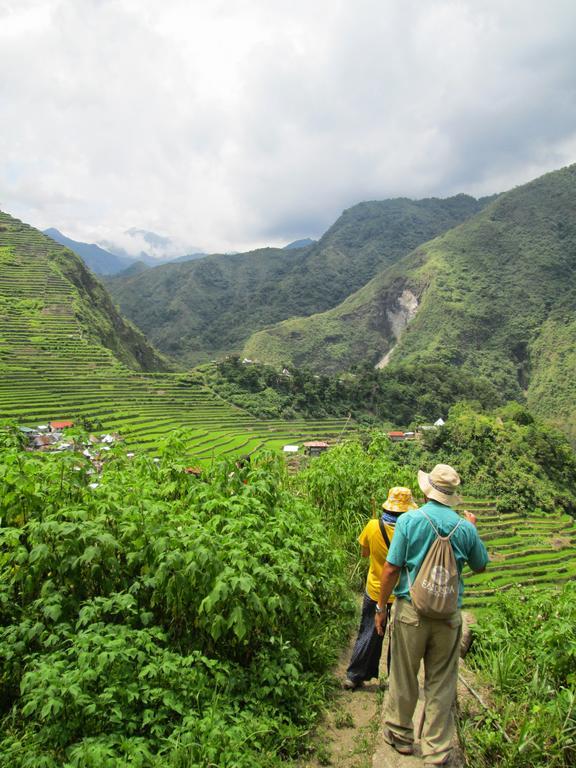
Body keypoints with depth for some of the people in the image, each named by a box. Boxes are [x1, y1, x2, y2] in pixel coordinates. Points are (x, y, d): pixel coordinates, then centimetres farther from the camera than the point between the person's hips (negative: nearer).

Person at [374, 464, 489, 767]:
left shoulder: (409, 520, -13)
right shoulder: (465, 528, -6)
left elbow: (391, 569, -12)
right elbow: (480, 566, 12)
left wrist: (380, 607, 0)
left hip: (412, 611, -1)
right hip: (449, 614, 2)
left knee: (403, 678, 16)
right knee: (441, 684, 14)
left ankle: (400, 736, 34)